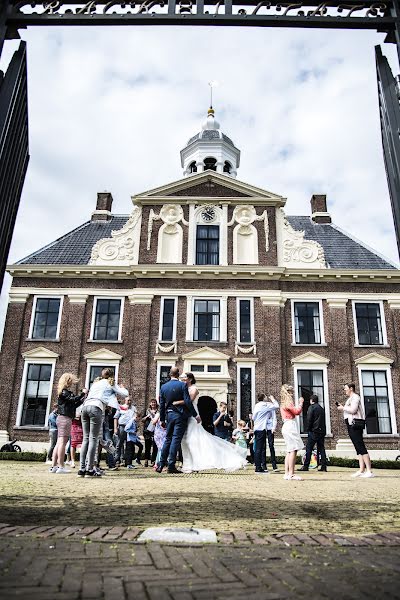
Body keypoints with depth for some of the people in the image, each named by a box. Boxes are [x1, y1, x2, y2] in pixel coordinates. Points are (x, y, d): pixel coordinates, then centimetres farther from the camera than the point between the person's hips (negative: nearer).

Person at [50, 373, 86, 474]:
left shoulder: (67, 392, 23)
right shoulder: (64, 392, -6)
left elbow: (73, 405, 21)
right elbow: (73, 400, -18)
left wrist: (83, 399, 13)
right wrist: (83, 393, -8)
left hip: (62, 418, 10)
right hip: (65, 418, -10)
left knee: (59, 442, 7)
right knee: (63, 441, -11)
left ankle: (54, 466, 8)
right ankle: (60, 466, -12)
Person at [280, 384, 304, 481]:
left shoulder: (284, 403, 21)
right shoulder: (288, 402, -9)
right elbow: (297, 411, -16)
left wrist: (300, 404, 17)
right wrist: (301, 403, -2)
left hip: (287, 426, 11)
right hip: (290, 426, -11)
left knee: (289, 451, 10)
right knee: (293, 450, -12)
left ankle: (287, 473, 9)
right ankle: (291, 474, -15)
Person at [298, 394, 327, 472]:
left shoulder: (311, 407, -5)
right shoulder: (321, 408, 15)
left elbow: (309, 419, -11)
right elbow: (323, 420, 17)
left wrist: (308, 429, -2)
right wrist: (323, 430, 19)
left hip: (314, 431, -7)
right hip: (322, 431, 7)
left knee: (309, 448, -3)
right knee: (321, 448, 9)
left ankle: (306, 466, -4)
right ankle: (323, 466, 5)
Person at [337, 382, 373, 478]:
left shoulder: (355, 397, -4)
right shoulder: (350, 399, 24)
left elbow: (353, 410, -18)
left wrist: (343, 407, -6)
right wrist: (343, 408, 9)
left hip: (355, 424, -10)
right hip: (351, 425, 10)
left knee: (361, 447, -14)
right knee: (358, 448, 4)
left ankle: (369, 471, -17)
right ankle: (362, 470, 1)